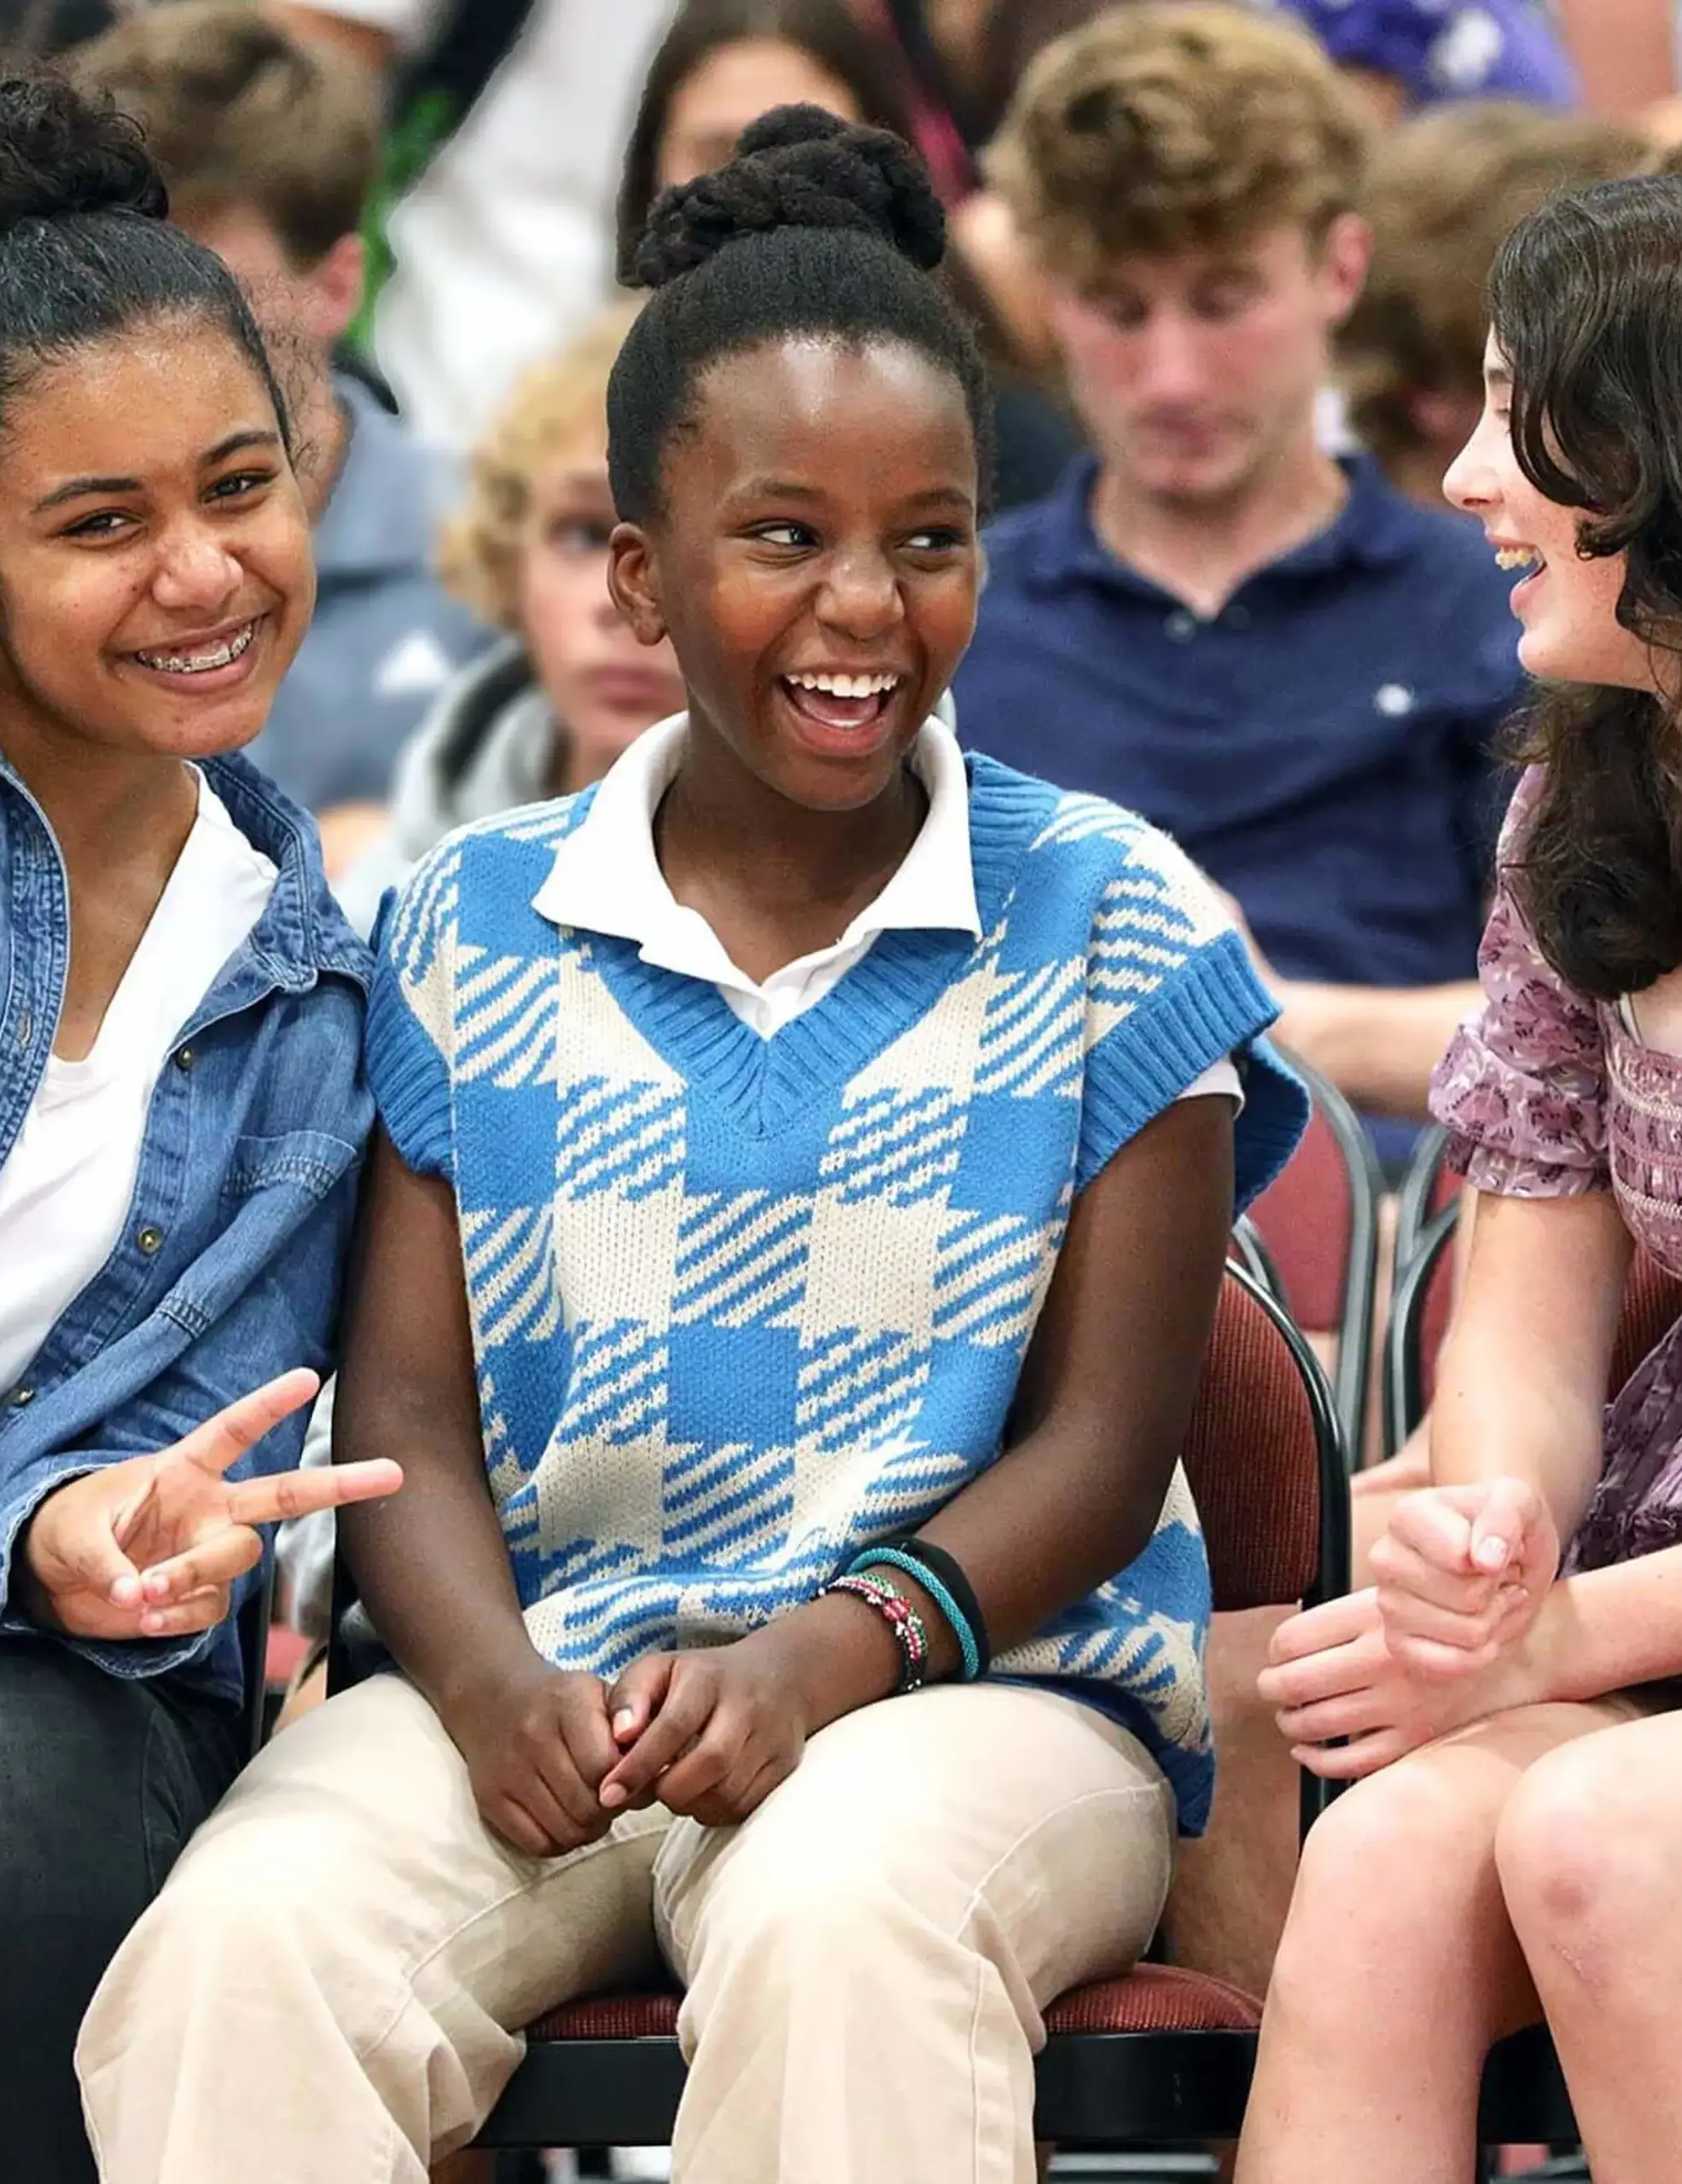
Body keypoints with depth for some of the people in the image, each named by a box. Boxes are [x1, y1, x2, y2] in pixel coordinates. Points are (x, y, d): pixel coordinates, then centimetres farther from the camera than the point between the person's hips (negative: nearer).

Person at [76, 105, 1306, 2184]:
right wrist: (491, 1682, -15)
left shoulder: (1110, 924, 6)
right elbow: (406, 1407, 8)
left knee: (837, 1918, -39)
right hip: (535, 1681, 2)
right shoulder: (474, 925, 12)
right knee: (240, 1942, -31)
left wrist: (831, 1655, -16)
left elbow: (1104, 1440, 3)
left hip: (974, 1679, -2)